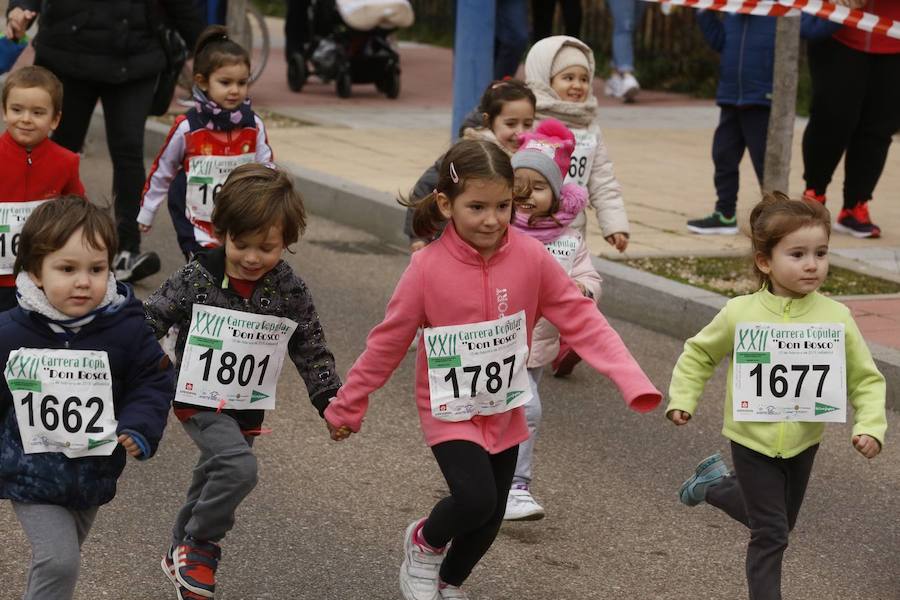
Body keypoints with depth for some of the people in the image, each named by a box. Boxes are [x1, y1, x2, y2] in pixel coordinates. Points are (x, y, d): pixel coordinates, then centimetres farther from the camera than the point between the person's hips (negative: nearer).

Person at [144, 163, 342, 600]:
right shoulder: (198, 277, -13)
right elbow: (151, 320, -6)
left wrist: (330, 401, -3)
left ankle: (182, 558, 39)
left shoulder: (290, 293, -5)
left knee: (213, 482, 17)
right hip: (200, 401, -4)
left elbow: (312, 352, 4)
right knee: (239, 468, -26)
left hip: (247, 408, 4)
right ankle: (199, 546, -6)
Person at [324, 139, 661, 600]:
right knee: (475, 498, -21)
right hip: (450, 413, -3)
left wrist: (632, 382, -22)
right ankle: (423, 543, 13)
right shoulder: (427, 268, -19)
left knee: (490, 519, 12)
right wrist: (347, 407, 0)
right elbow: (388, 342, -8)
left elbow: (581, 320, -11)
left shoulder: (531, 258, -13)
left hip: (505, 412, 4)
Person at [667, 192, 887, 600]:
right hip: (752, 440, -3)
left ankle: (716, 486, 45)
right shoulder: (740, 313, -15)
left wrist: (871, 425, -18)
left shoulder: (836, 318, -13)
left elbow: (866, 380, -5)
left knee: (779, 523, 22)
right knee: (770, 533, -3)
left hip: (803, 443, 3)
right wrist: (682, 399, -6)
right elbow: (699, 355, 2)